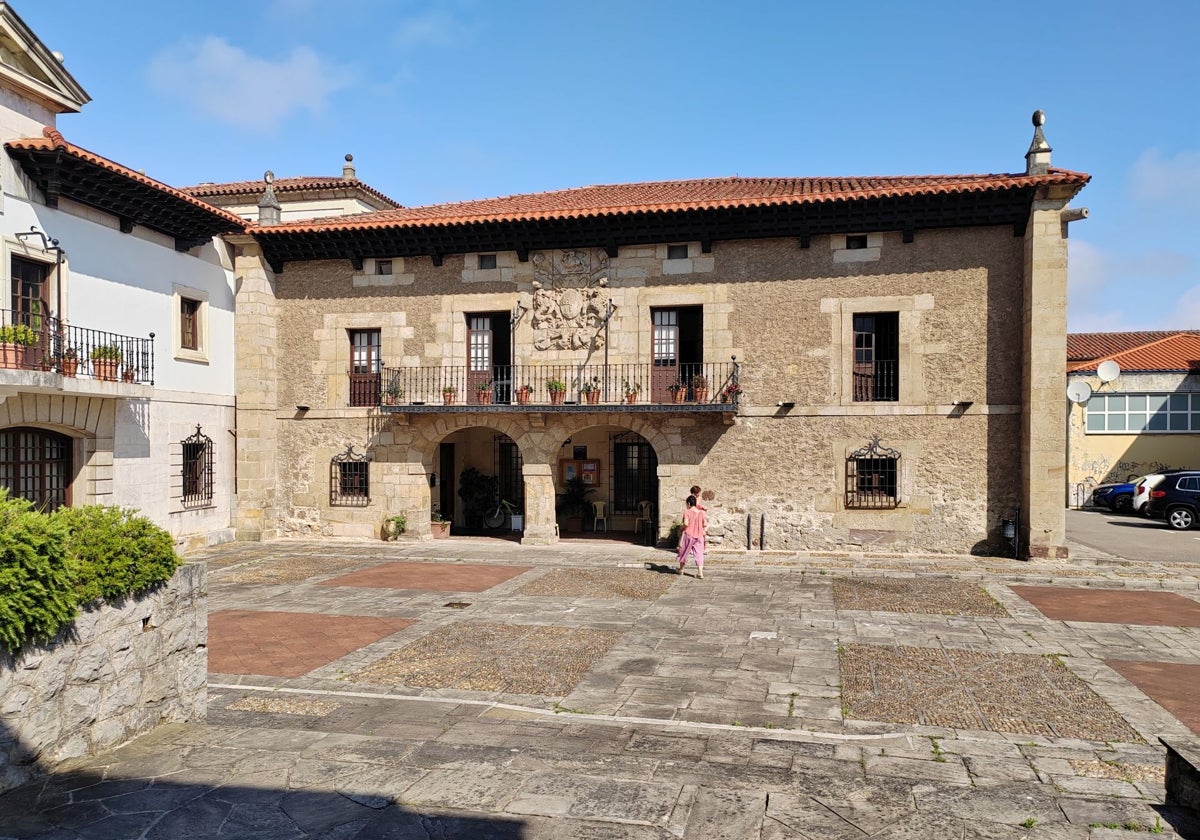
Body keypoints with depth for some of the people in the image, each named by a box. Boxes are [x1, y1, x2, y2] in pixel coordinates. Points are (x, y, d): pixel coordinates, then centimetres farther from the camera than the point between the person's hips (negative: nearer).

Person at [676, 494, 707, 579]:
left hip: (689, 535, -3)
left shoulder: (687, 512, -9)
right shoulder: (701, 512, 3)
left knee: (684, 552, 15)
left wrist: (682, 527, -1)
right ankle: (700, 572, -8)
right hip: (699, 536, 3)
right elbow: (705, 524, 1)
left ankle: (681, 569, 32)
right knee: (699, 553, 3)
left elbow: (686, 523, -20)